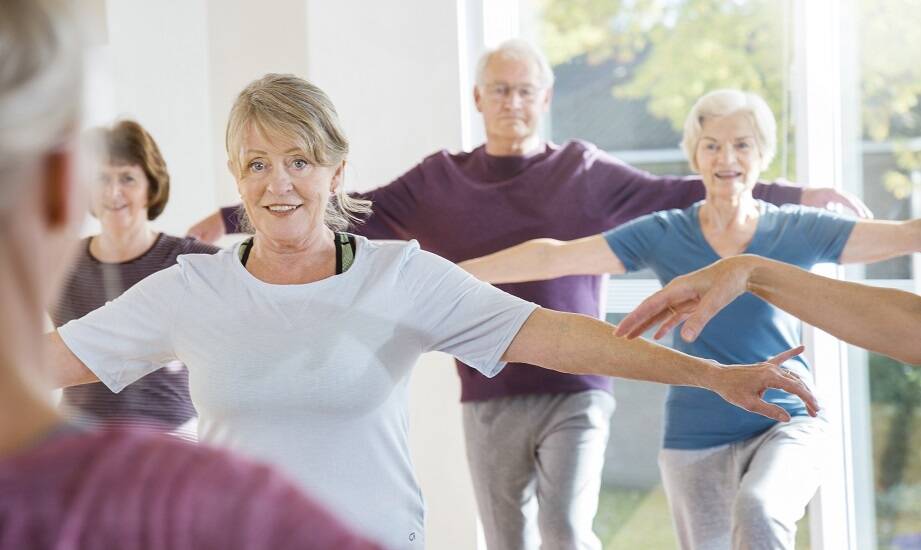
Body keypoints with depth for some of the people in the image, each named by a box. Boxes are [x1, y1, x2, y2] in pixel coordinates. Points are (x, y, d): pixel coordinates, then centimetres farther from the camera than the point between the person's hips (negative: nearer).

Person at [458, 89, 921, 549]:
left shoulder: (797, 231, -1)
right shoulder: (663, 237, -1)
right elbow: (553, 257, -4)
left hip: (784, 426, -2)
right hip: (696, 439, 2)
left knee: (758, 513, -33)